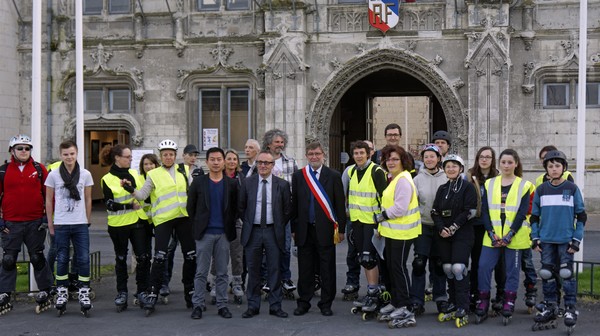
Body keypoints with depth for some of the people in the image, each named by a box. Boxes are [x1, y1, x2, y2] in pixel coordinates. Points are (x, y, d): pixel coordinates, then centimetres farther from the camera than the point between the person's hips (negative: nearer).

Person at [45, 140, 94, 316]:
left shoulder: (85, 174, 3)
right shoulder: (54, 175, 0)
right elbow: (49, 200, 6)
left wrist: (88, 220, 10)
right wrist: (50, 223, 4)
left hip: (80, 224, 1)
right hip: (61, 225, 0)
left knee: (83, 259, -1)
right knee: (62, 260, 6)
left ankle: (84, 292, 7)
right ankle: (62, 293, 14)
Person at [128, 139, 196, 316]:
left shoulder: (184, 170, 10)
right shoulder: (154, 174, 4)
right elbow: (142, 195, -3)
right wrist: (131, 190, -19)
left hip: (184, 217, 3)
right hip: (163, 219, -3)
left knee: (191, 256, 7)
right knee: (159, 258, -10)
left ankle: (190, 293, 22)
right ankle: (151, 294, -3)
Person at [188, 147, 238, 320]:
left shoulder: (232, 183, 4)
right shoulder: (198, 182, 2)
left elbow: (235, 207, 8)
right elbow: (191, 206, 6)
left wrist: (230, 225, 2)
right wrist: (198, 225, 4)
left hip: (224, 234, 1)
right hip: (204, 233, -1)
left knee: (222, 272, 6)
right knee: (201, 272, 2)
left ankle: (222, 305, 13)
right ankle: (198, 305, 8)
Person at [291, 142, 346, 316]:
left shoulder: (334, 176, 2)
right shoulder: (298, 176, 8)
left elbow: (340, 204, 2)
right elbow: (294, 203, 9)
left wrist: (341, 229, -2)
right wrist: (294, 228, 5)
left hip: (325, 229, -2)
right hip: (305, 229, 2)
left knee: (327, 269, 3)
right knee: (305, 268, 7)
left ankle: (326, 304, 13)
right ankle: (304, 302, 17)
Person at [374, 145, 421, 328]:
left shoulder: (403, 180, -18)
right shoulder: (392, 179, 13)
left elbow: (399, 208, -24)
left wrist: (381, 217, -15)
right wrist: (382, 224, 12)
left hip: (402, 231, -10)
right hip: (391, 231, 10)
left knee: (399, 267, -5)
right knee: (391, 266, 16)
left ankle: (404, 309, 1)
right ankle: (395, 302, 27)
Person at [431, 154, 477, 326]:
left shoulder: (468, 187, -3)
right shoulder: (442, 189, 14)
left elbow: (470, 211, -11)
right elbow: (435, 212, 10)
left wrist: (453, 227, -15)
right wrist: (441, 228, -7)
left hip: (462, 235, -5)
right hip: (443, 235, 5)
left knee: (458, 268, -15)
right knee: (447, 268, 5)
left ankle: (463, 309, -9)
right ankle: (453, 304, 18)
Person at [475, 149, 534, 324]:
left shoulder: (524, 186, 1)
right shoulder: (490, 184, 8)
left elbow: (522, 213, -5)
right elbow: (484, 211, 3)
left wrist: (509, 235, -14)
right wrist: (491, 233, -9)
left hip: (514, 237, -2)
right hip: (492, 236, 2)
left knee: (512, 270, 4)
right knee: (484, 266, -5)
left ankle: (508, 304, 13)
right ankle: (483, 303, 6)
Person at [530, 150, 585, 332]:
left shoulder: (572, 189, -1)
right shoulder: (541, 190, 5)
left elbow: (581, 216, 2)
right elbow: (534, 216, 11)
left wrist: (577, 239, -4)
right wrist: (535, 238, 4)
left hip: (566, 240, -3)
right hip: (546, 240, 3)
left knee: (566, 274, -6)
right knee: (546, 274, 5)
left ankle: (571, 309, 4)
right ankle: (549, 307, 17)